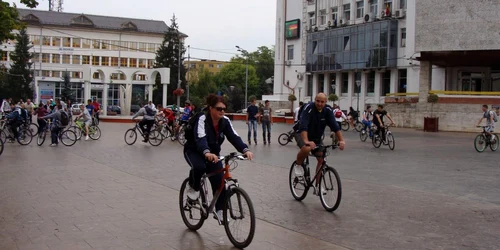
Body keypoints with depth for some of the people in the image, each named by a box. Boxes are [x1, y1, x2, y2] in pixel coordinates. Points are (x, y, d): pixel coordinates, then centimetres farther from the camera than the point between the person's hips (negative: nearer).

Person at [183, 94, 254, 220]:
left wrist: (245, 150, -41)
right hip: (194, 151, -4)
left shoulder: (225, 121, -12)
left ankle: (220, 210, 6)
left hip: (213, 153, 5)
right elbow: (200, 138, -43)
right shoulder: (202, 119, -27)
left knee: (219, 181, -9)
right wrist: (206, 153, -63)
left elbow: (234, 137, -22)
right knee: (199, 167, -36)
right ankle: (193, 187, -5)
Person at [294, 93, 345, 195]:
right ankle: (298, 164, -4)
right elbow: (303, 126, -38)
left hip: (316, 137, 5)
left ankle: (317, 186, 7)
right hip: (302, 134, -5)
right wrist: (306, 141, -52)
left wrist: (341, 140, -32)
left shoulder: (328, 110, -13)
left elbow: (335, 126, -18)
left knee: (321, 159, -4)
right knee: (306, 149, -36)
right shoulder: (309, 108, -27)